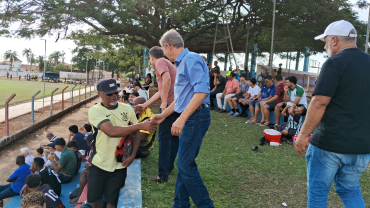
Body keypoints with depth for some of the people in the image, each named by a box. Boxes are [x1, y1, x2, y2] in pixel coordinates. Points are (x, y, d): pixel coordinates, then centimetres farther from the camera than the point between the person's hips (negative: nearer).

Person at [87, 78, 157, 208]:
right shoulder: (95, 111, -15)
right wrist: (141, 126, -36)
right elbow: (111, 131, -31)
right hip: (99, 164, -1)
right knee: (94, 197, 16)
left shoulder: (128, 109, -4)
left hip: (119, 165, 1)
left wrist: (133, 155, -10)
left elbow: (135, 133, 5)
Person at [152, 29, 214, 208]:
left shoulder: (191, 59, -12)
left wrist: (181, 118, -26)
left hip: (196, 117, -10)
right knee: (184, 163, 15)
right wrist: (163, 115, 26)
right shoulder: (182, 63, 19)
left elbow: (202, 91, -24)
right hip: (189, 118, 10)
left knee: (186, 165, -6)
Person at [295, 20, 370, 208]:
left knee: (317, 192, 9)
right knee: (350, 190, 23)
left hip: (329, 143, -7)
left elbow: (319, 103, -19)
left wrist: (303, 134, -12)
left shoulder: (335, 62, -12)